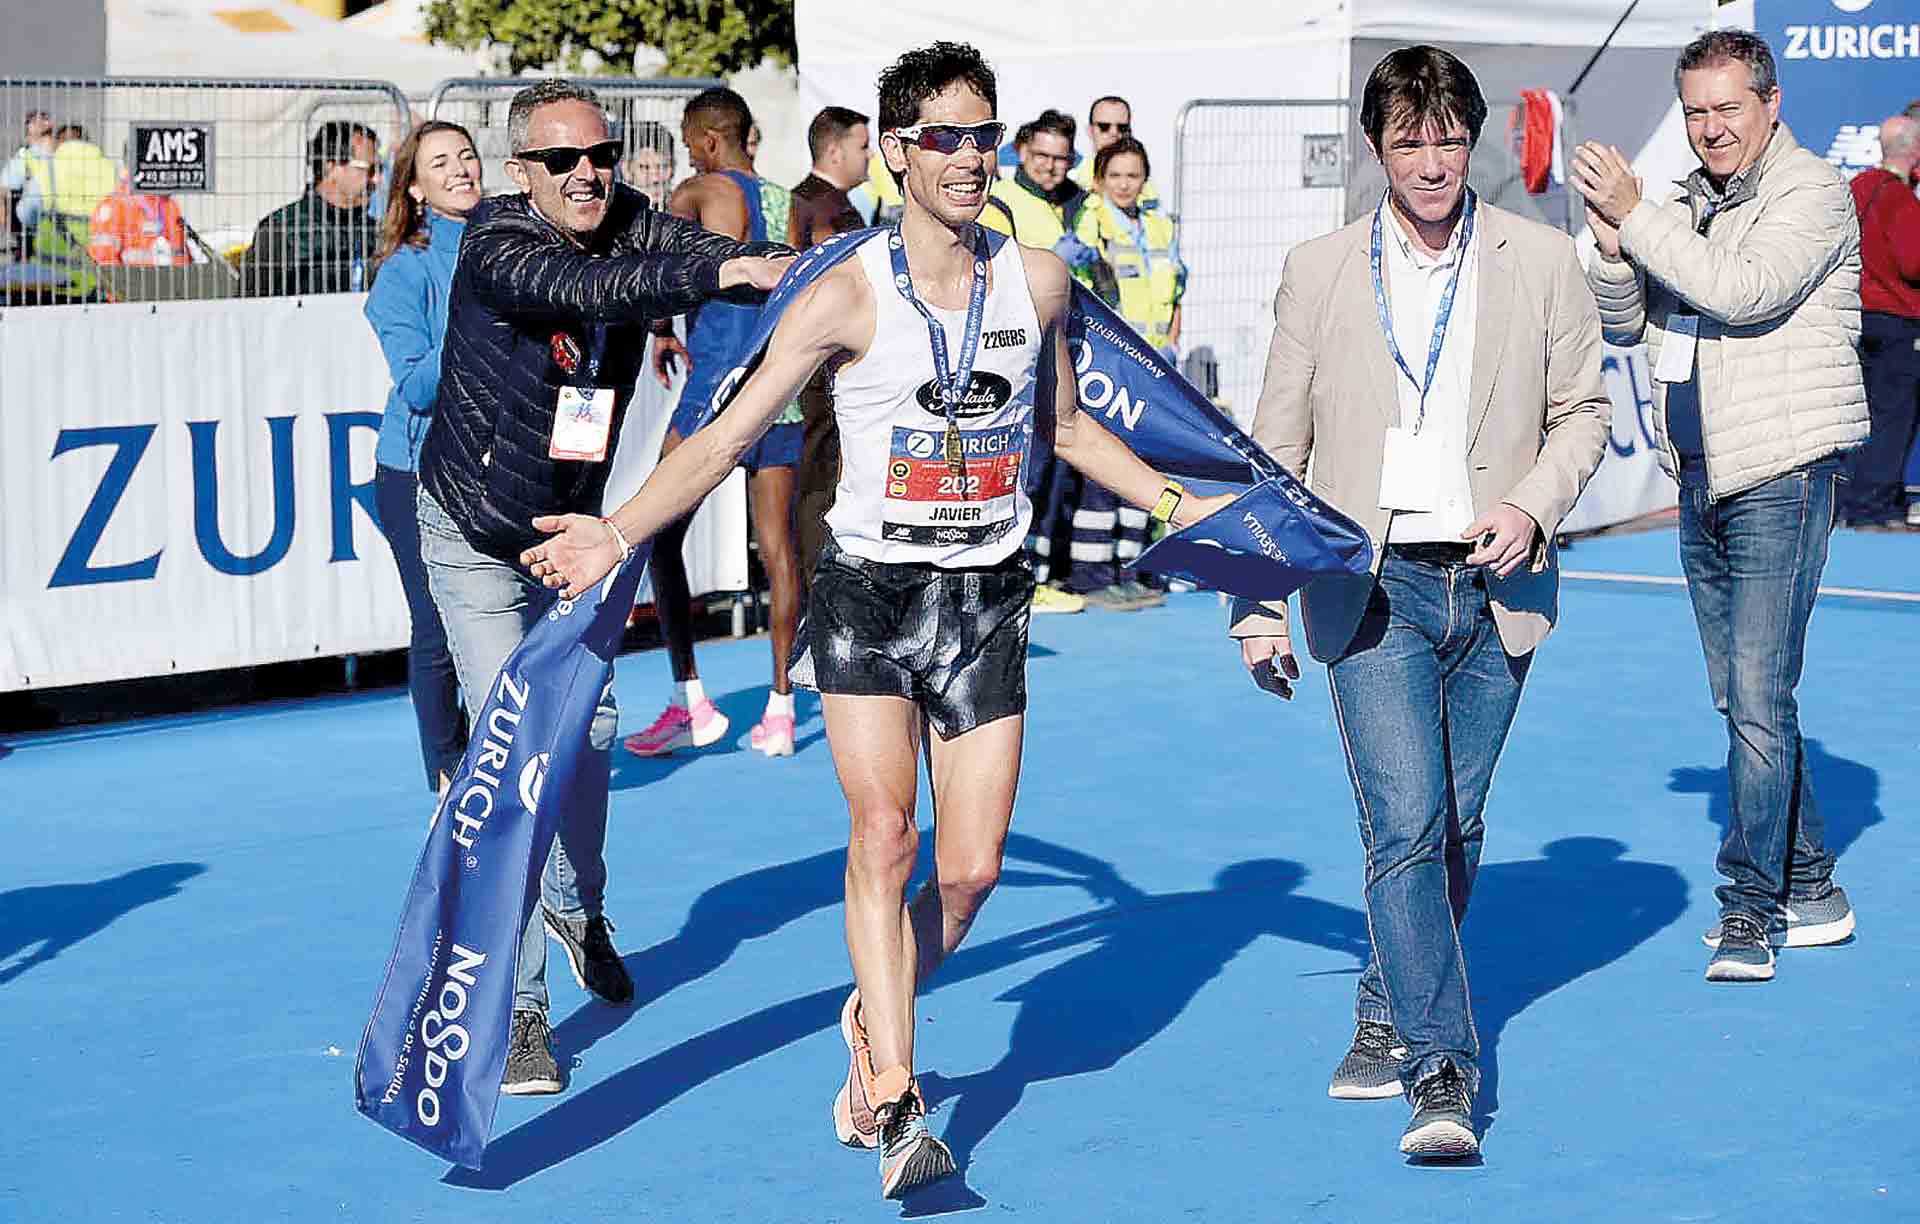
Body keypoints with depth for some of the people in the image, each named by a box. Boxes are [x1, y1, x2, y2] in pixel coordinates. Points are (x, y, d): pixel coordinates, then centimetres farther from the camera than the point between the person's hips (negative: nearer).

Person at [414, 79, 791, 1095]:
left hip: (575, 531, 5)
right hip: (475, 540, -5)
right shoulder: (494, 244, -27)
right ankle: (518, 1005, -7)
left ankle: (577, 905, 44)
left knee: (588, 727, 15)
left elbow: (705, 254, -26)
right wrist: (724, 271, -57)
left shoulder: (632, 225, -11)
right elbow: (585, 288, -45)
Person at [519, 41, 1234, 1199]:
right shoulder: (848, 295, -8)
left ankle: (875, 1021, 28)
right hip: (870, 592, -3)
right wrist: (619, 534, -21)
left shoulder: (1039, 278, 4)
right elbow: (726, 437, -8)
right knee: (883, 836, -16)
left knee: (971, 869, -1)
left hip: (990, 602, 3)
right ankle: (895, 1102, -11)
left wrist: (1179, 501, 21)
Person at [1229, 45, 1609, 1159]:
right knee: (1405, 825, -12)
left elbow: (1582, 409, 10)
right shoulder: (1320, 272, 4)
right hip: (1374, 586, -2)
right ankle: (1445, 1073, -12)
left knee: (1457, 827, 10)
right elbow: (1276, 449, 8)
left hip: (1498, 584, 2)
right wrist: (1258, 605, 5)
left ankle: (1389, 1016, 30)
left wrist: (1533, 507, -9)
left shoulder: (1542, 261, 4)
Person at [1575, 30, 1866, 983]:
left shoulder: (1812, 193, -8)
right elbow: (1625, 323, 14)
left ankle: (1751, 907, -6)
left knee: (1758, 697, -12)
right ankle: (1810, 891, 22)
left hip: (1781, 480, -8)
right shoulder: (1685, 206, 15)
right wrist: (1613, 247, -6)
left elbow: (1744, 292, -24)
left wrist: (1635, 215, -20)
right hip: (1701, 484, 8)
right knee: (1740, 700, 11)